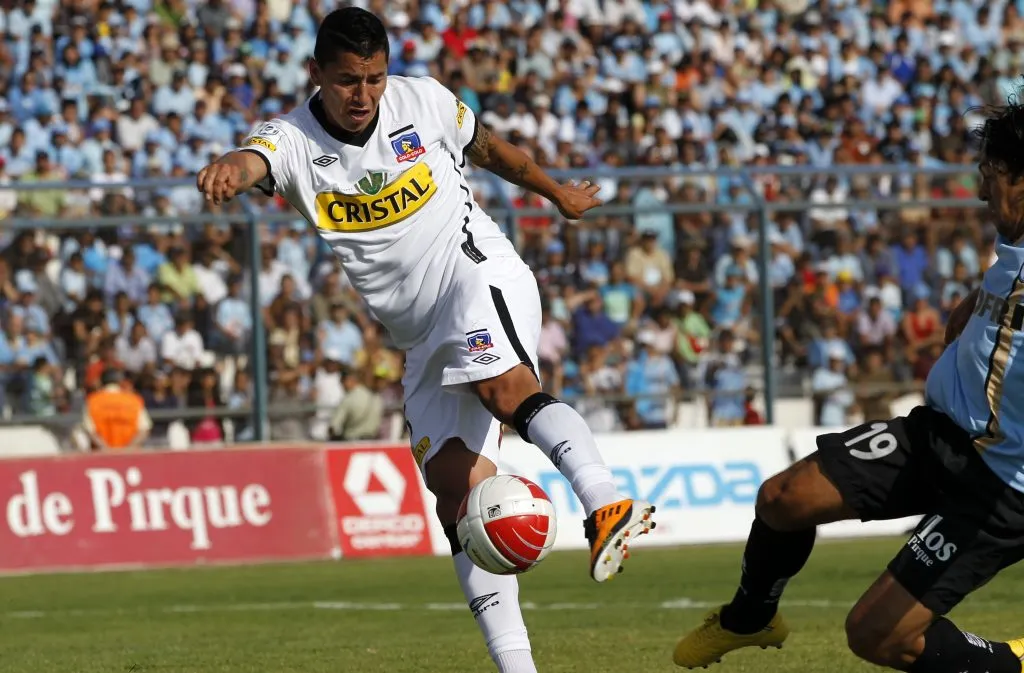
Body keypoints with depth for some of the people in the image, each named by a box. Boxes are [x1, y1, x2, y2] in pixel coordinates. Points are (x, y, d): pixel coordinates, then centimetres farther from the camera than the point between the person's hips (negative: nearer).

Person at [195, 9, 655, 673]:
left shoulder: (422, 102, -1)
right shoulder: (294, 140, -5)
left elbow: (487, 147, 19)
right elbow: (254, 161, -30)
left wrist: (558, 192, 34)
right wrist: (227, 172, -55)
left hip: (478, 270, -3)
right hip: (425, 340, 3)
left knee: (505, 388, -35)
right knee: (456, 490, -3)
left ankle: (608, 507, -55)